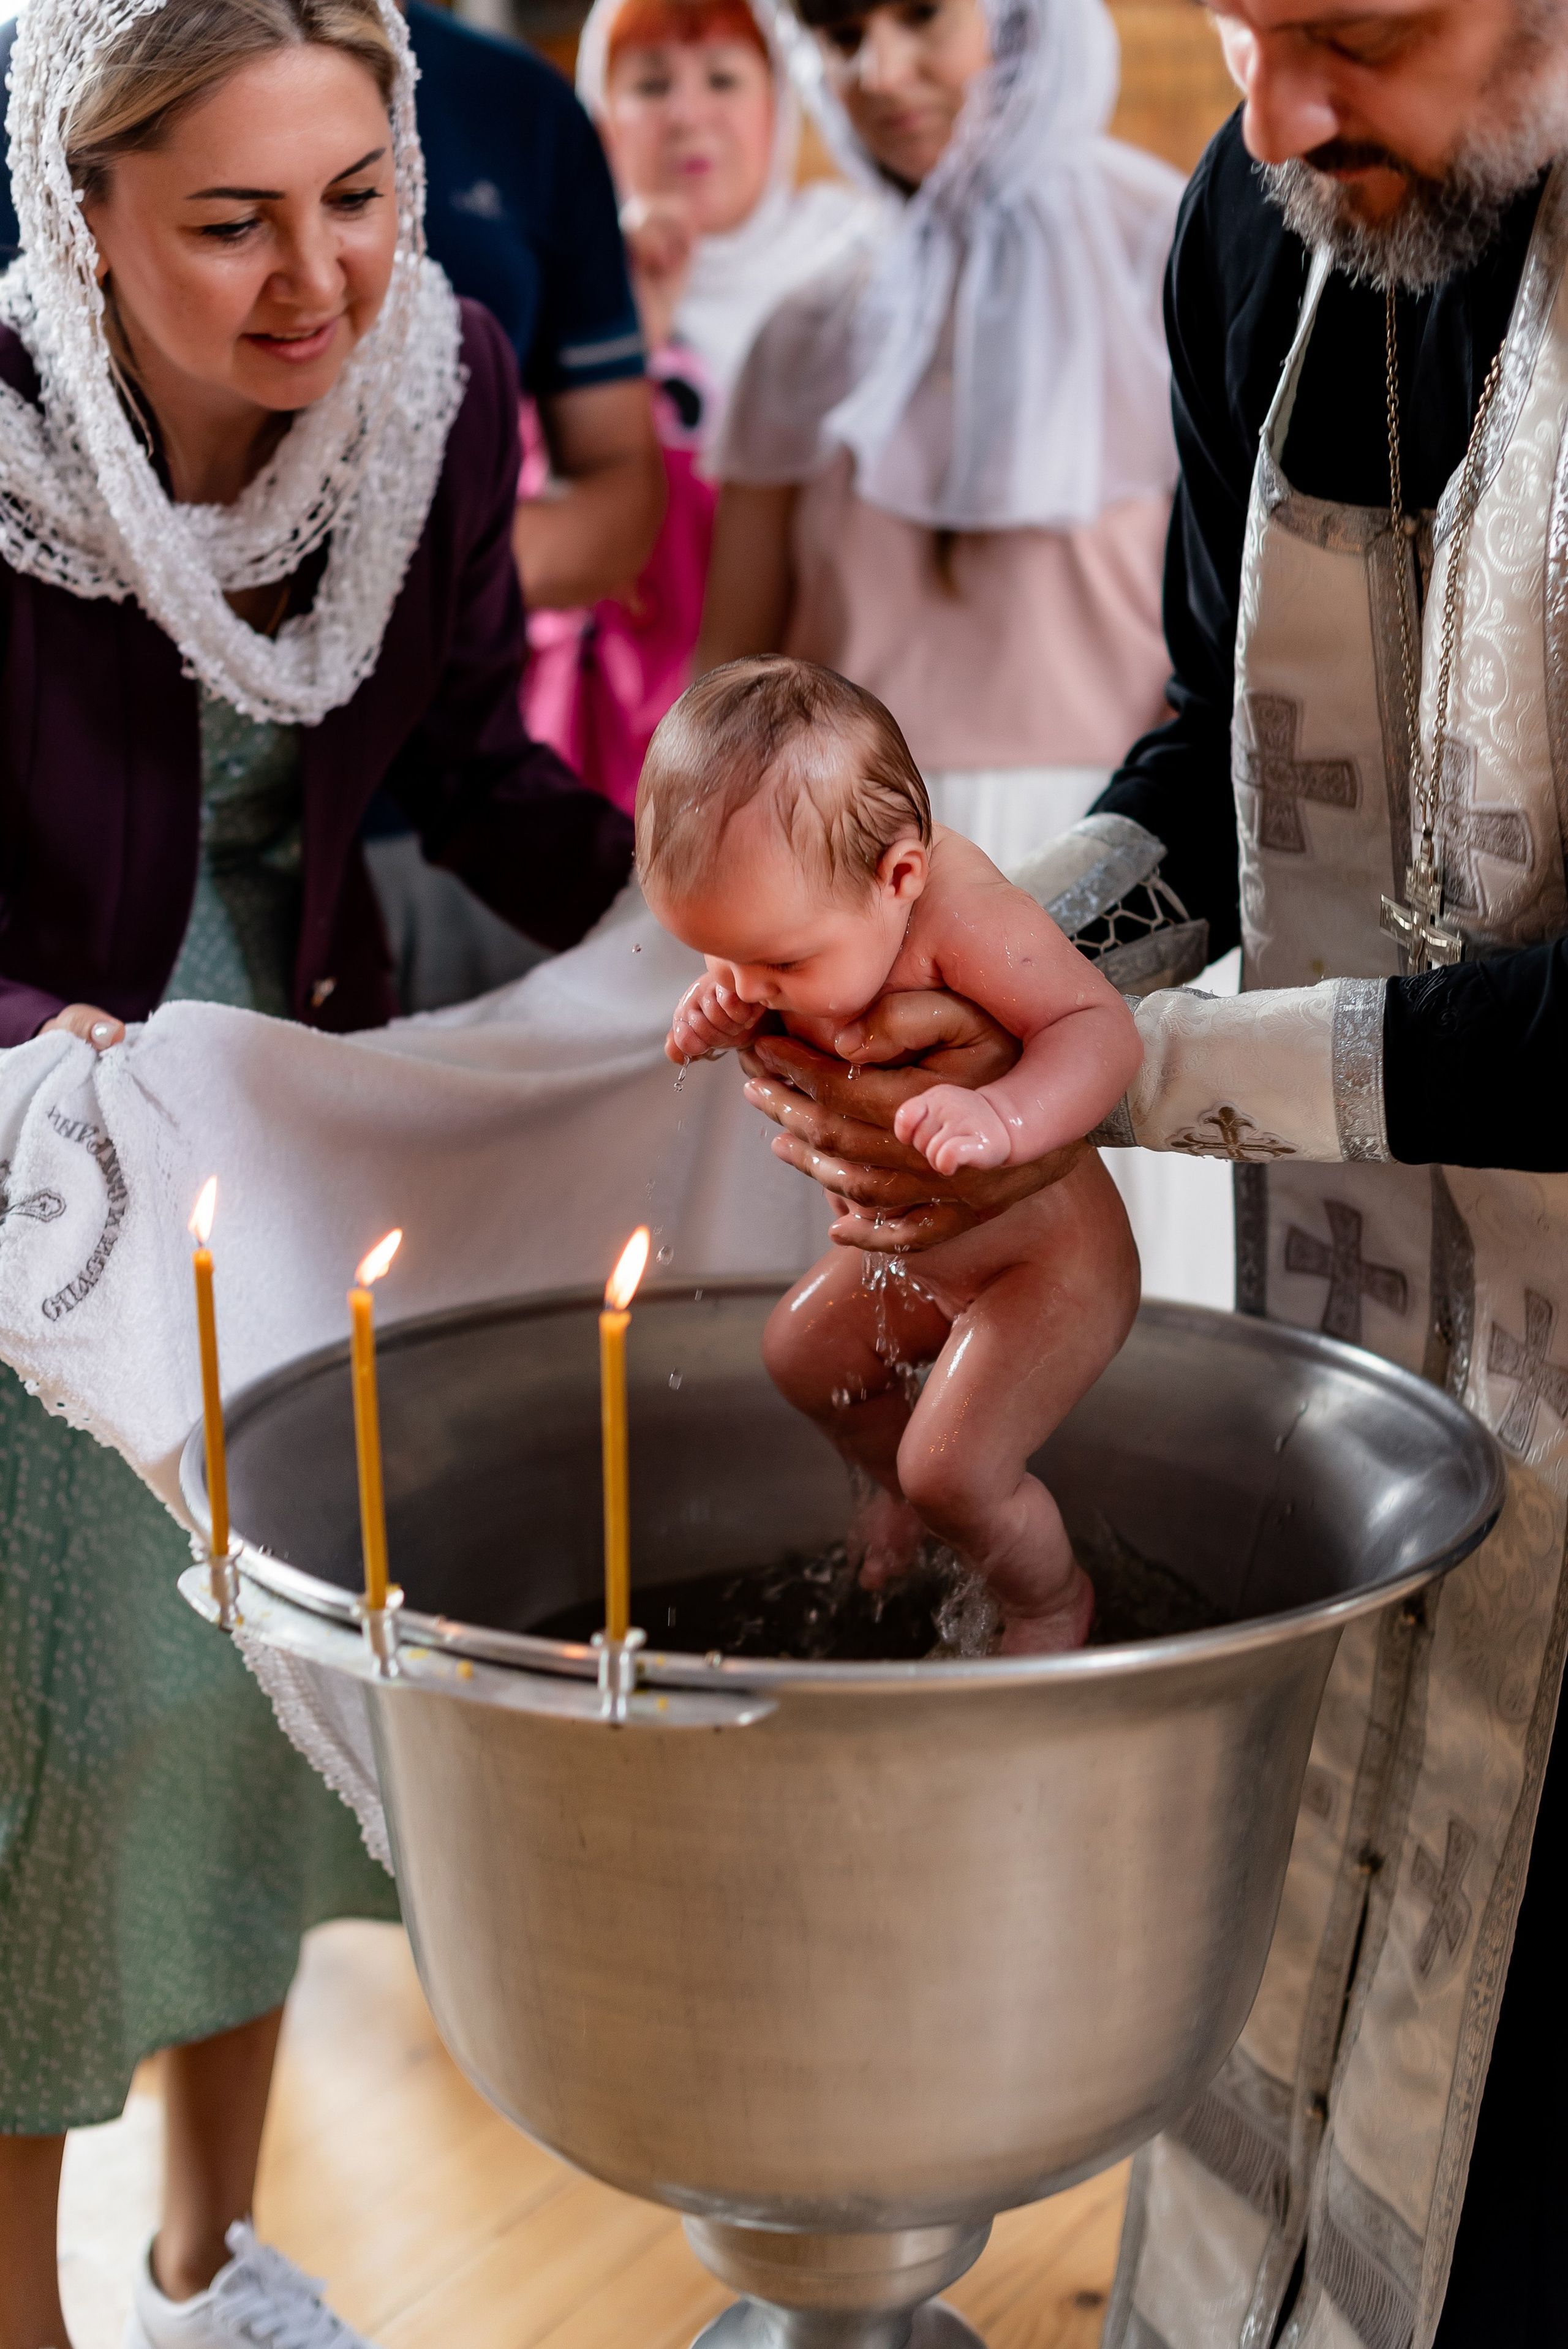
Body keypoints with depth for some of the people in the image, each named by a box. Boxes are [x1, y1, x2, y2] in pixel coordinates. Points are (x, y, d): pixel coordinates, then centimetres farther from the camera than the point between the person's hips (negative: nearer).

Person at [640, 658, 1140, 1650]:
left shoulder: (962, 910, -36)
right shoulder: (802, 895, -13)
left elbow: (1104, 1028, -39)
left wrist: (1003, 1117, -56)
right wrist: (717, 1014, -19)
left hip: (1049, 1265, -8)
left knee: (953, 1468, -13)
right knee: (803, 1348, 22)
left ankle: (1053, 1601, 20)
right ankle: (907, 1494, 50)